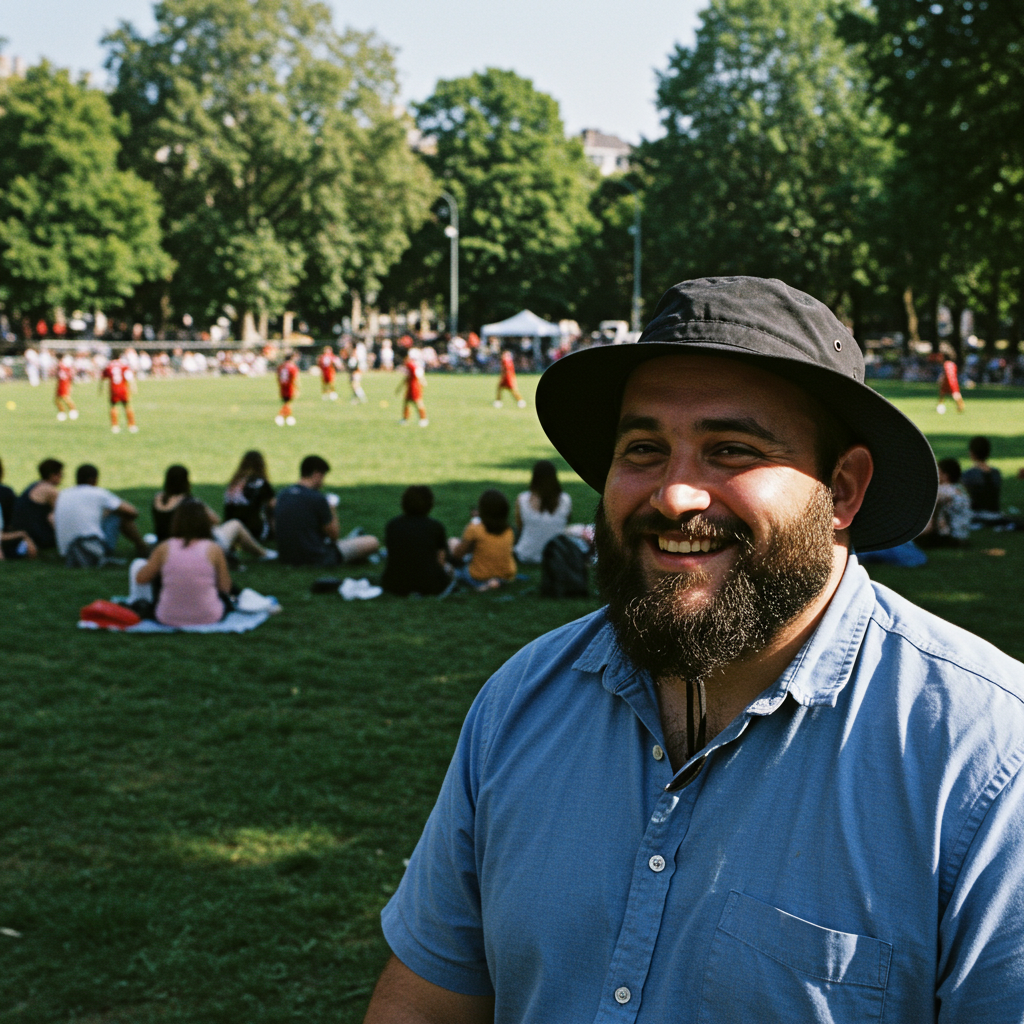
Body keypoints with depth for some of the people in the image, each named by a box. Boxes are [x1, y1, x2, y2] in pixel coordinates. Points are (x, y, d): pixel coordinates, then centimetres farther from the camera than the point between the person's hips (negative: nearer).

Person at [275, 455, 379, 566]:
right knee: (372, 542, -2)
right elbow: (334, 535, -11)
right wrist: (333, 512, 7)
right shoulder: (317, 499, -18)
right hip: (316, 559, -8)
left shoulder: (282, 495, 3)